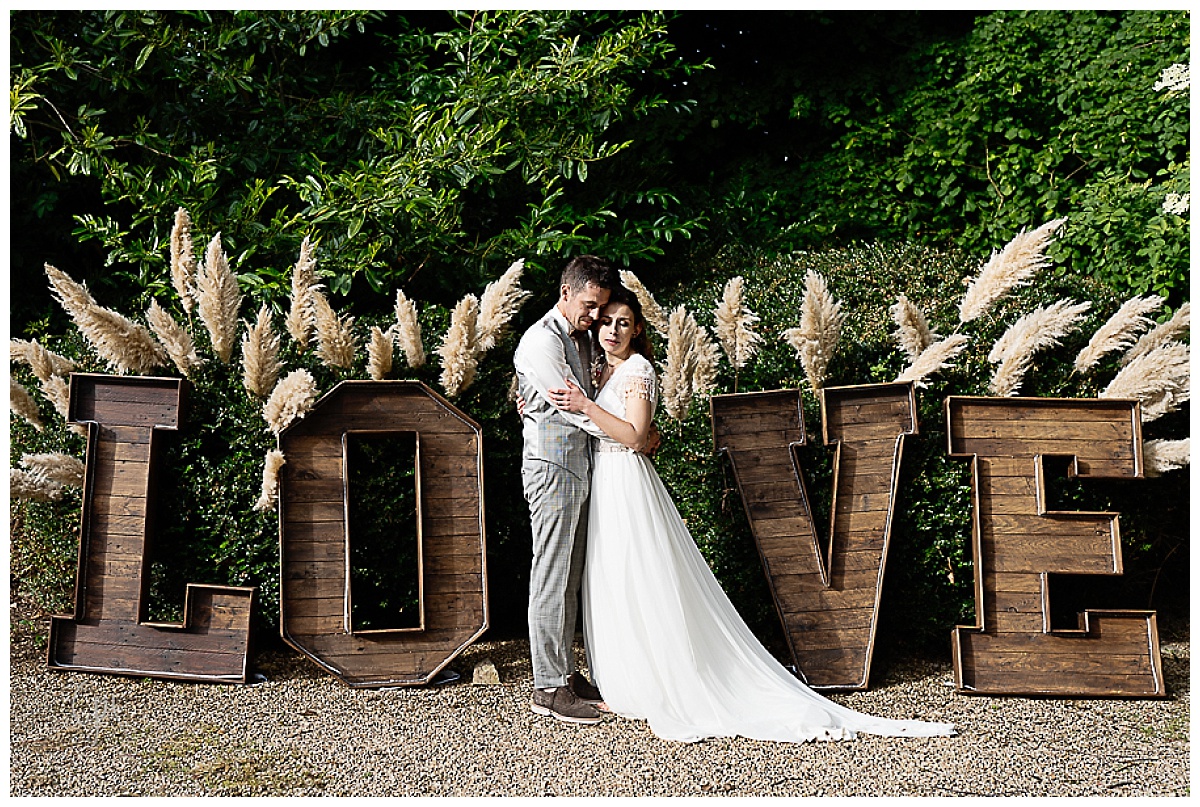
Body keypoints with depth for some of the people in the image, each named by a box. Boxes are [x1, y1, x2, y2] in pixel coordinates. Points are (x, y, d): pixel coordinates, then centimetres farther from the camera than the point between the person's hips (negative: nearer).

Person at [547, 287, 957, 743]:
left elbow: (634, 434, -20)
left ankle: (651, 692, 1)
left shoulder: (637, 370, -11)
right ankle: (627, 686, 18)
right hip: (603, 483, 9)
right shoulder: (602, 371, 16)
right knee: (612, 586, 11)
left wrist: (585, 406, -24)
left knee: (636, 586, -6)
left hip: (626, 483, -9)